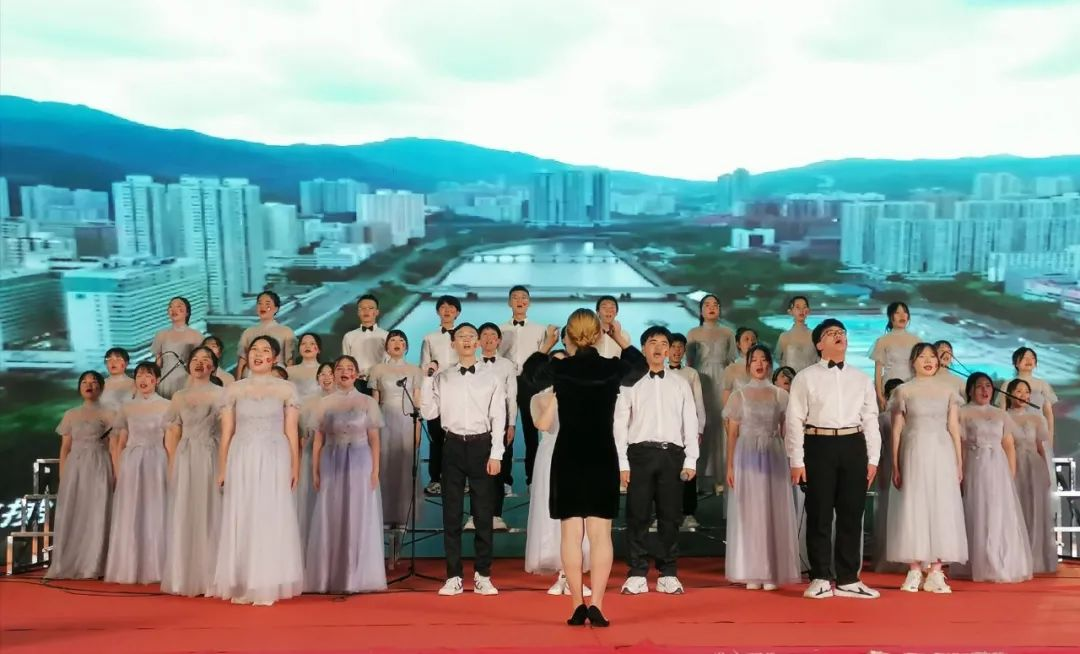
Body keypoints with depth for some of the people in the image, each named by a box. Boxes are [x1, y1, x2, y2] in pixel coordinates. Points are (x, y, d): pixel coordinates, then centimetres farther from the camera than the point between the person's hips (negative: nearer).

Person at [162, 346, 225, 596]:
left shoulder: (222, 394, 6)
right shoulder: (179, 396, 13)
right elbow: (173, 435, 12)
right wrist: (173, 465, 3)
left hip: (212, 459, -2)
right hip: (185, 461, 2)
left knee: (210, 516, -2)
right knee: (184, 517, 2)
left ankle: (210, 579, 2)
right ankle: (184, 577, 7)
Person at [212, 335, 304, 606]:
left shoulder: (286, 389, 4)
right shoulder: (234, 389, 8)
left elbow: (291, 432, 2)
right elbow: (226, 433, 7)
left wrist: (295, 467, -2)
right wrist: (222, 469, 4)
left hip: (274, 460, -1)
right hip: (241, 460, 2)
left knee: (271, 519, 0)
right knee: (241, 520, 4)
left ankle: (267, 587, 9)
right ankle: (241, 586, 12)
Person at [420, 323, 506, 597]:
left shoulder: (490, 379, 4)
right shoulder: (442, 378, 6)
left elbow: (498, 419, 1)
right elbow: (429, 413, 0)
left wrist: (496, 454, -6)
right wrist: (427, 379, -6)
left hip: (482, 446, -1)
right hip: (454, 446, 1)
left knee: (483, 513, 3)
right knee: (451, 514, 4)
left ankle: (483, 576, 12)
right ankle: (453, 576, 11)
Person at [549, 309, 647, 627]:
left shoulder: (558, 368, -7)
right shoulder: (613, 368, -4)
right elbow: (640, 367, 19)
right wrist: (621, 338, 29)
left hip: (568, 458, 0)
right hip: (602, 458, 0)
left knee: (571, 533, 5)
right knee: (600, 534, 3)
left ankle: (577, 606, 6)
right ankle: (596, 605, -3)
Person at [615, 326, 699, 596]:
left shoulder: (680, 384, 12)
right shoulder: (631, 383, 6)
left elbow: (690, 423, 8)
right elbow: (620, 425, 2)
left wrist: (690, 461, 0)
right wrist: (622, 464, -5)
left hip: (672, 454, 2)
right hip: (640, 453, -1)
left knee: (670, 516, 4)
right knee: (637, 516, 0)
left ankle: (668, 575, 13)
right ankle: (637, 575, 7)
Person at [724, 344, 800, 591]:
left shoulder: (781, 395, 8)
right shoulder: (739, 395, 5)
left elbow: (785, 432, 8)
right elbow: (732, 434, 4)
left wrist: (790, 462, 0)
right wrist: (729, 466, -3)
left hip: (773, 457, 1)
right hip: (746, 457, -1)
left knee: (774, 512, 1)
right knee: (747, 513, 1)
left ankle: (772, 573, 8)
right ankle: (751, 574, 6)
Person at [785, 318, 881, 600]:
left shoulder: (861, 378, 12)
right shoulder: (805, 377, 1)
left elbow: (870, 419, 11)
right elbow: (795, 420, -2)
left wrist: (873, 458, 5)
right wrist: (796, 461, -6)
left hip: (853, 447, 3)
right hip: (819, 446, -3)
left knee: (851, 515, 7)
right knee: (819, 515, 2)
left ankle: (848, 580, 17)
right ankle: (820, 579, 12)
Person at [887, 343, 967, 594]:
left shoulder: (947, 391, 11)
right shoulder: (903, 391, 4)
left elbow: (954, 428, 10)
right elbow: (896, 429, 3)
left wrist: (959, 462, 5)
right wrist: (895, 464, -2)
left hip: (942, 454, 2)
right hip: (914, 453, -2)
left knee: (942, 509, 1)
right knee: (913, 508, -2)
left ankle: (936, 573, 5)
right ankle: (914, 572, 3)